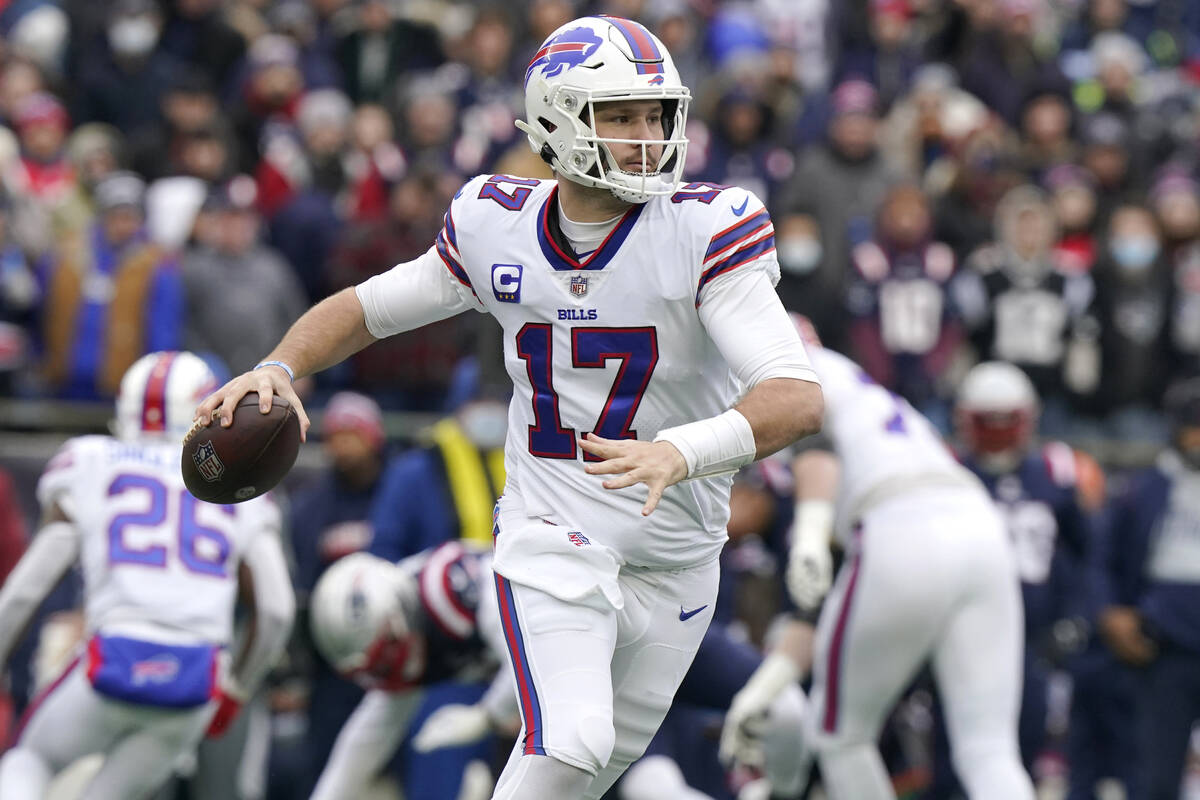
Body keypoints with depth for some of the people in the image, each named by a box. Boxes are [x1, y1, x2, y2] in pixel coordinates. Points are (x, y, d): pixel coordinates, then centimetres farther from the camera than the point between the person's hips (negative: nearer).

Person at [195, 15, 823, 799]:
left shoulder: (704, 232, -18)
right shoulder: (499, 227, -6)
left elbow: (799, 400, -29)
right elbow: (365, 307, 10)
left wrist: (681, 452, -47)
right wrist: (278, 369, -11)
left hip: (675, 557, 1)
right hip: (551, 535, -1)